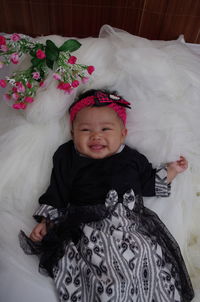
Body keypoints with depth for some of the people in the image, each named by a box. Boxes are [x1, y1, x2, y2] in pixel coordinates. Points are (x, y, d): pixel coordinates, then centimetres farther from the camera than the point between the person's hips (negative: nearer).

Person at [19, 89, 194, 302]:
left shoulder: (132, 158, 11)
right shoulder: (67, 159, 8)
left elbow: (149, 184, 20)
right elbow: (56, 195, 12)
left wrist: (171, 170, 16)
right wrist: (45, 222, 7)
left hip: (134, 227, 3)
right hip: (88, 231, -2)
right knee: (111, 282, -24)